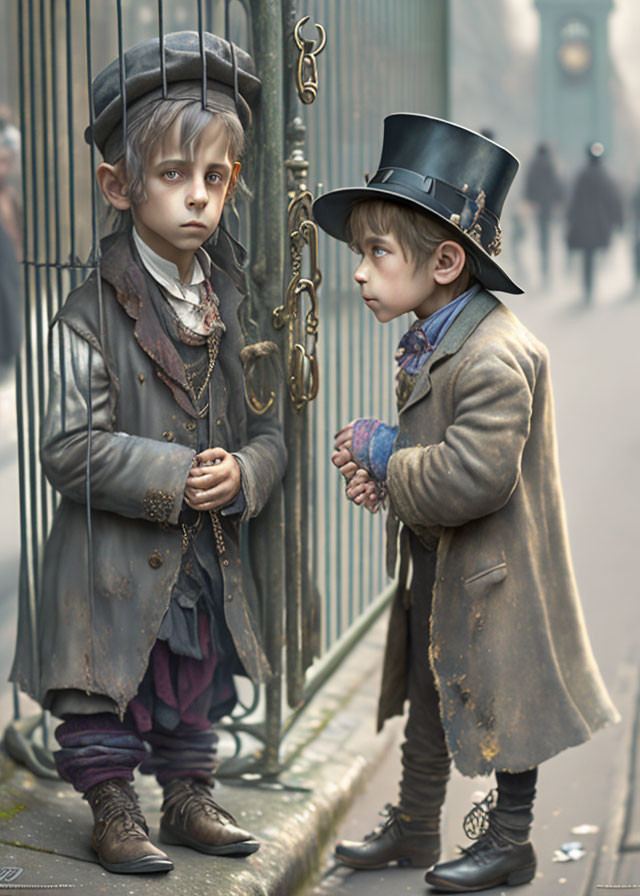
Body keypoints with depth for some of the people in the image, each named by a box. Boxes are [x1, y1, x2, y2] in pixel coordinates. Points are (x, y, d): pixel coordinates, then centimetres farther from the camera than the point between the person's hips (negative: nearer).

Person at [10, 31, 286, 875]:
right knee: (106, 695, 7)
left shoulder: (232, 306, 2)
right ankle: (112, 811, 23)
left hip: (208, 559, 5)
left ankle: (190, 798, 35)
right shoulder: (93, 315, -14)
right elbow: (71, 449, -18)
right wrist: (173, 477, -22)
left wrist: (243, 474, -14)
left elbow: (269, 430, 6)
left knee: (197, 691, 19)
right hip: (116, 561, -5)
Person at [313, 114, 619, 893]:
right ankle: (412, 828, 35)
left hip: (493, 576, -9)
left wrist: (383, 455, -20)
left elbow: (472, 476, -33)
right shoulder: (428, 343, 5)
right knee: (428, 703, 20)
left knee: (504, 706, 7)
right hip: (435, 569, 10)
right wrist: (379, 468, -1)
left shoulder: (495, 359, -27)